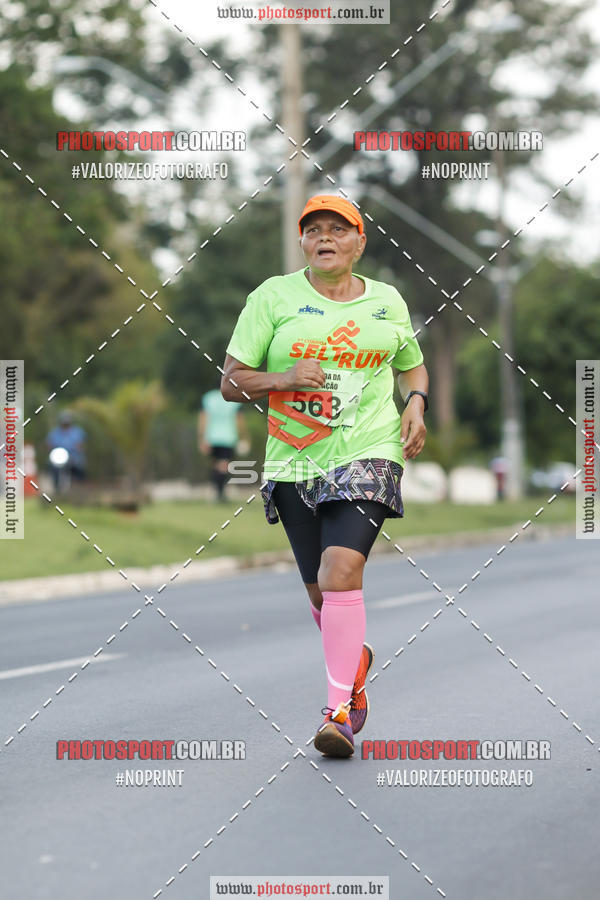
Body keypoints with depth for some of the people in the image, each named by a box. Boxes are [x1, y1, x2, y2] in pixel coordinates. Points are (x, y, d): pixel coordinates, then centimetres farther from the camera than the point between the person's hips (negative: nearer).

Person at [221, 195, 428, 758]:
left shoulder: (387, 302, 10)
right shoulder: (273, 297, 3)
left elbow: (412, 365, 27)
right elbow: (231, 382, 3)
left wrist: (416, 405, 6)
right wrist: (283, 378, -15)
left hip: (368, 455, -1)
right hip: (295, 461, 1)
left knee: (340, 570, -21)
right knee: (321, 593, 7)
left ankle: (340, 710, -18)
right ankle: (354, 660, 40)